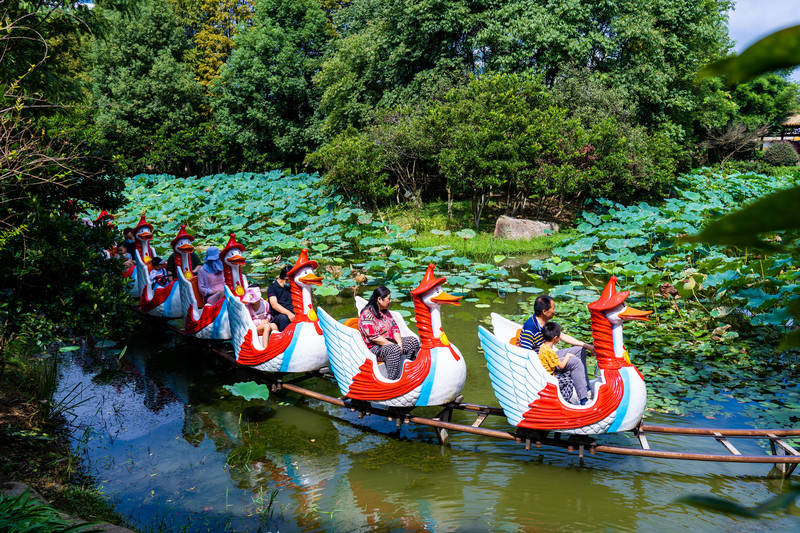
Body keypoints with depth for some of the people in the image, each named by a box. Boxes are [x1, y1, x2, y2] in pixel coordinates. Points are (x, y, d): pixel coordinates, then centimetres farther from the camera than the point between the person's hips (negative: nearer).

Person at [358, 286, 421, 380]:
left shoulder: (385, 311, 12)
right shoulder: (367, 315, -17)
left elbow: (395, 328, 11)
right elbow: (374, 337, -23)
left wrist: (399, 343, -7)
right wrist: (394, 345, -22)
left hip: (389, 342, 9)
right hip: (374, 347, -9)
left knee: (413, 341, -2)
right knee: (395, 349, -37)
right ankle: (392, 380, -37)